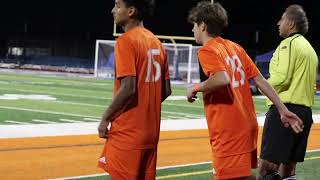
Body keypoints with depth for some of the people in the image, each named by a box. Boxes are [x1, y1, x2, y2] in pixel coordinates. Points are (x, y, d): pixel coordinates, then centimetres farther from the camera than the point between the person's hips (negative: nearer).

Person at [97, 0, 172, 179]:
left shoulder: (126, 41, -12)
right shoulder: (156, 42, 11)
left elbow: (128, 88, -20)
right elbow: (166, 90, 13)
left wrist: (106, 118, -11)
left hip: (127, 133, -8)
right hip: (151, 132, 8)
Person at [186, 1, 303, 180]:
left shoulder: (206, 51, -9)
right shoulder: (235, 48, 13)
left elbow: (223, 79, -27)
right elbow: (260, 80, 12)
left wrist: (196, 88, -10)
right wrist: (283, 110, 14)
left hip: (228, 131, -8)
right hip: (248, 126, 8)